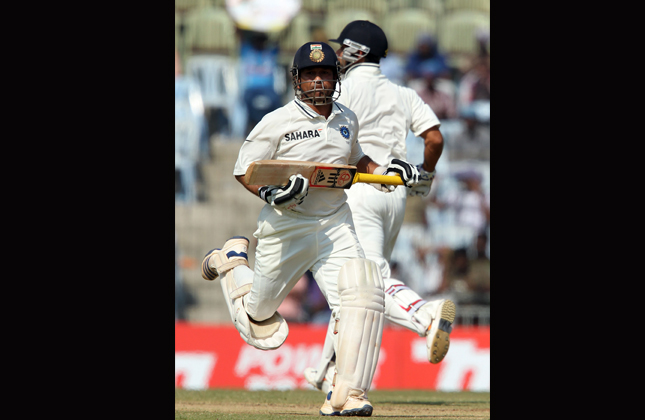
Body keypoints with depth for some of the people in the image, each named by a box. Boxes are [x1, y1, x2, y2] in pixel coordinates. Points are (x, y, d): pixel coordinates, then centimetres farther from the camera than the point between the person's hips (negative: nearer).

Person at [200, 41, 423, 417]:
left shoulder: (347, 119, 6)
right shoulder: (277, 123, -11)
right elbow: (244, 171, -7)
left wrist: (384, 172, 5)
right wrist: (271, 192, -26)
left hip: (335, 224, 3)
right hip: (286, 228, -3)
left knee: (360, 294, -22)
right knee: (261, 324, 11)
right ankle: (232, 260, 44)